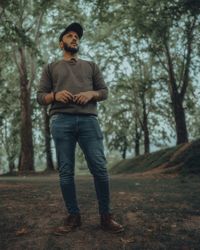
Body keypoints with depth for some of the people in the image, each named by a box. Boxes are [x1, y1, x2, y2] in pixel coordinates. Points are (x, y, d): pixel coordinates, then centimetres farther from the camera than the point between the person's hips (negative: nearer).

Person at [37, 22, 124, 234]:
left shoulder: (91, 66, 25)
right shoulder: (51, 68, 22)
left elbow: (104, 91, 17)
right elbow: (40, 96, 14)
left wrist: (90, 93, -5)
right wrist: (55, 95, -8)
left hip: (88, 119, 1)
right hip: (61, 121, 0)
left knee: (99, 168, -8)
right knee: (65, 171, -3)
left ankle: (105, 216, 3)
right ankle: (73, 216, 7)